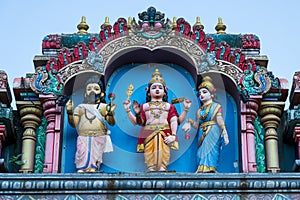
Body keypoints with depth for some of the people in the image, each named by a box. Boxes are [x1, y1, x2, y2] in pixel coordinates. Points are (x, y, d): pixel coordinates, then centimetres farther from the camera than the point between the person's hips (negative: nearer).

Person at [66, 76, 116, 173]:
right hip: (83, 138, 1)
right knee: (82, 160, -9)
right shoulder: (80, 107, 16)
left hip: (99, 139, -1)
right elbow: (74, 123, 10)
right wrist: (69, 112, -5)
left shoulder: (103, 107, 11)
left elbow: (111, 123, 3)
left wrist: (110, 113, -16)